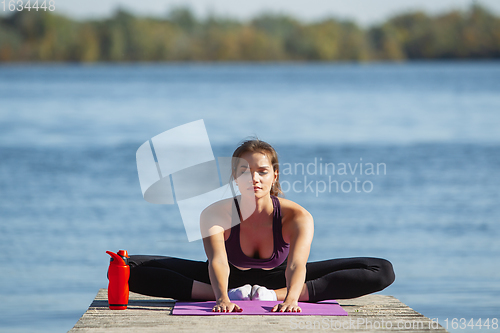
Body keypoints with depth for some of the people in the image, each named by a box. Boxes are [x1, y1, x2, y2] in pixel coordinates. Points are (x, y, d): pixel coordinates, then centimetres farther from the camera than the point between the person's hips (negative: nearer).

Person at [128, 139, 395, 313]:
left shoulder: (297, 216, -28)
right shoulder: (216, 213, -28)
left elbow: (296, 264, -43)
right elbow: (217, 260, -44)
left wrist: (291, 298, -65)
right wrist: (222, 298, -64)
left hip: (278, 279, 0)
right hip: (230, 279, 0)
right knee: (132, 270, -23)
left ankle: (273, 296, -27)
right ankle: (230, 295, -25)